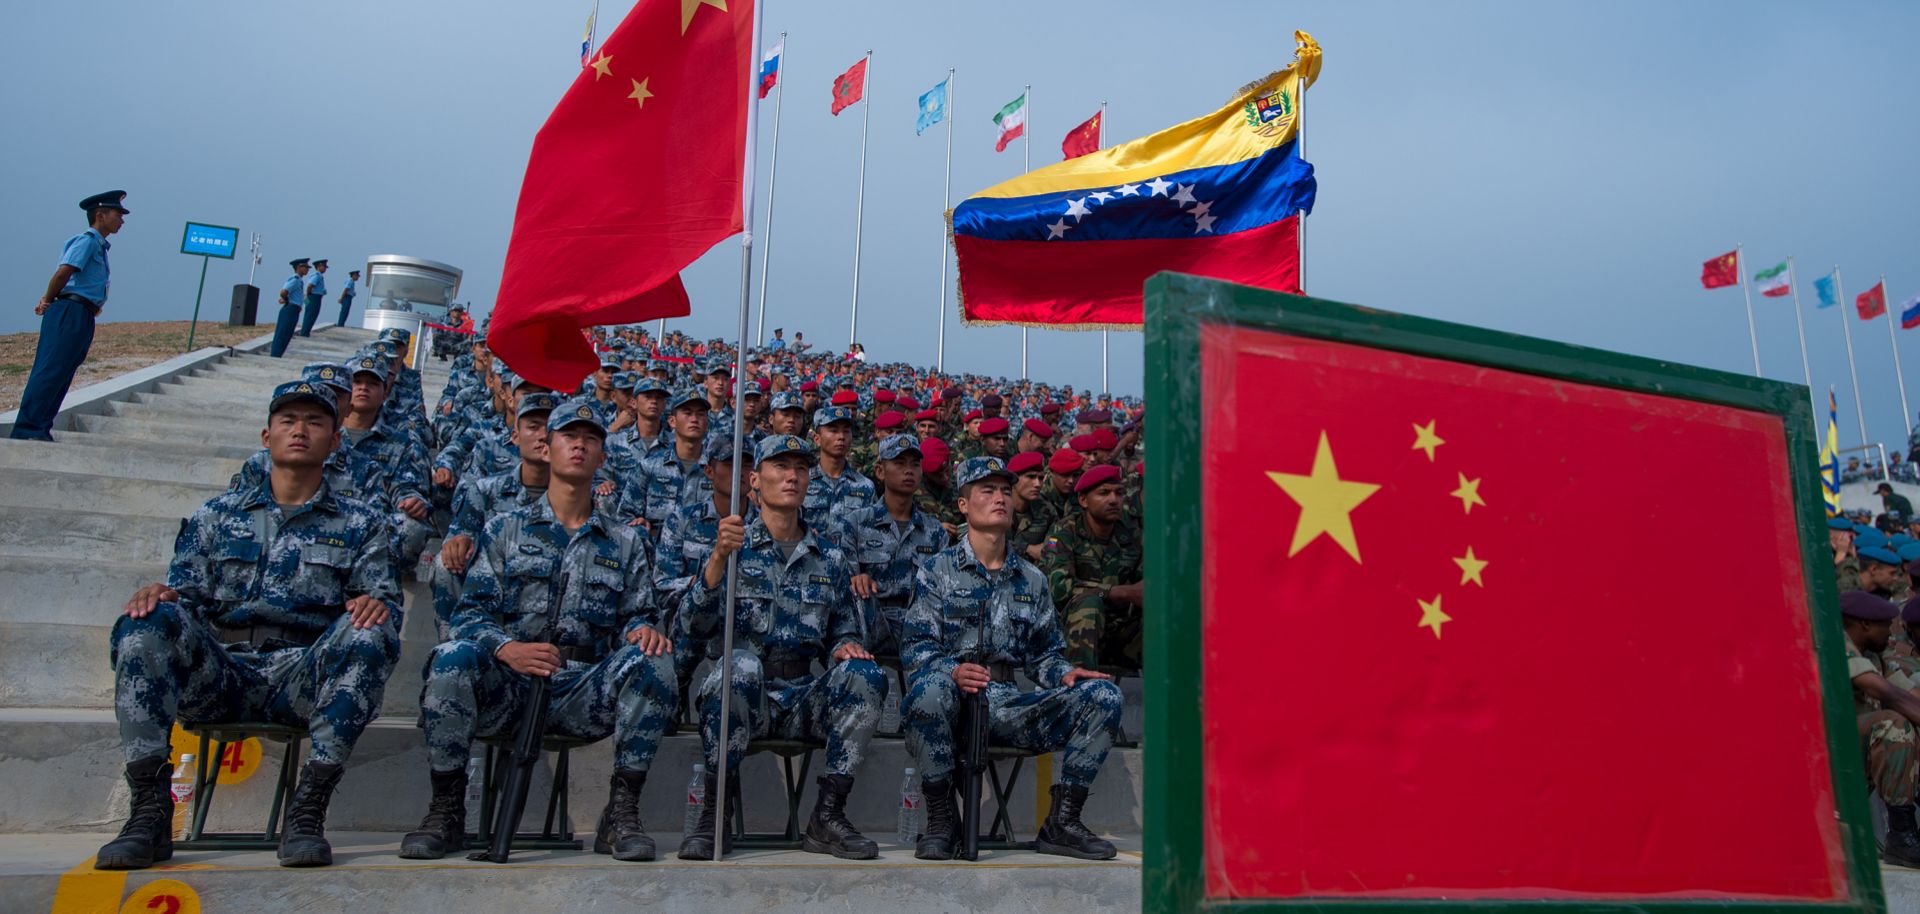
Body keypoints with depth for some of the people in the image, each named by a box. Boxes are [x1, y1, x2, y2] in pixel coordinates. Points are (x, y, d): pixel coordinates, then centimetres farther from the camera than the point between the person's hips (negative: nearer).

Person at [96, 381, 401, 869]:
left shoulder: (360, 525, 19)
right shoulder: (218, 514, 23)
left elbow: (386, 602, 8)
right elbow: (186, 594, 13)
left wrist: (374, 604, -18)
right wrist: (160, 593, -12)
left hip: (303, 677, -1)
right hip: (218, 672, 2)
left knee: (369, 634, -32)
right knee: (147, 620, -27)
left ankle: (307, 810, -28)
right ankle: (150, 811, -24)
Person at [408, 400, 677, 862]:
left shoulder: (625, 542, 20)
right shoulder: (505, 528, 15)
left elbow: (638, 613, 12)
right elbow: (471, 611, 5)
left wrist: (644, 629, -14)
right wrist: (507, 648, -18)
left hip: (584, 693, 1)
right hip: (506, 685, 0)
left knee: (653, 661, -28)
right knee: (453, 656, -32)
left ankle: (621, 813, -20)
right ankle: (446, 809, -15)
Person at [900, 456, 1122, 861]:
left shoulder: (1032, 579, 21)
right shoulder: (937, 570, 8)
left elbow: (1044, 653, 20)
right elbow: (916, 646, -2)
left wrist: (1065, 673, -4)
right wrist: (952, 671, -24)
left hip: (1009, 703, 4)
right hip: (951, 699, -4)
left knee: (1103, 696, -16)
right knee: (929, 687, -39)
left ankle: (1061, 823, -9)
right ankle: (940, 819, -20)